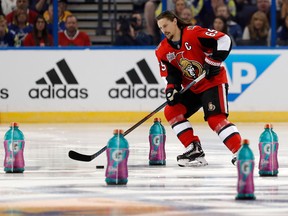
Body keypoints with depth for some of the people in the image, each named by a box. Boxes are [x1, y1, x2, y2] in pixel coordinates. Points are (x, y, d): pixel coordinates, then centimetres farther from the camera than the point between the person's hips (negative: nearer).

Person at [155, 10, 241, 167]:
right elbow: (171, 75, 4)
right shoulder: (163, 51, 2)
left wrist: (213, 61, -25)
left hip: (214, 82, -8)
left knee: (215, 119, -23)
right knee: (171, 111, 0)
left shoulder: (194, 33, -18)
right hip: (192, 88, 8)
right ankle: (194, 150, 0)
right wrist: (171, 89, -15)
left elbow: (223, 41, -21)